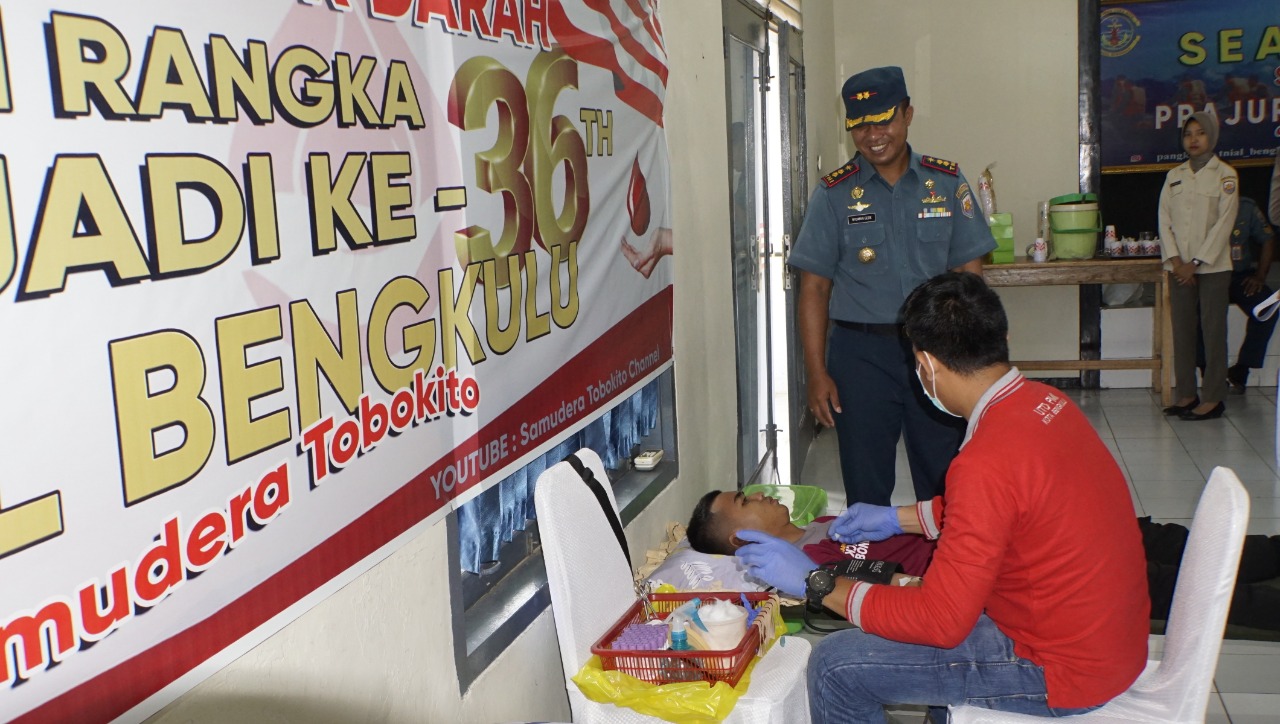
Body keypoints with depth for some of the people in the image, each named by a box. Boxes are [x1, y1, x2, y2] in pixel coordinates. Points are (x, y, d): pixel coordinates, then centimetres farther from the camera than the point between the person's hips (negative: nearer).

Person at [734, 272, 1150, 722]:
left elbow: (940, 622, -24)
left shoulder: (987, 463, -28)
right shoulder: (1046, 402, -1)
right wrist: (897, 519, 20)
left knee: (837, 667, -7)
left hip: (1062, 669, -9)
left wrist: (816, 584, -16)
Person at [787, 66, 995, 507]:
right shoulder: (835, 194, 0)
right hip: (861, 353, -1)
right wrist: (817, 373, -6)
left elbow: (968, 273, 6)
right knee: (866, 490, 7)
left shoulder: (947, 183, 4)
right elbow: (814, 288, -1)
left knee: (945, 486, 8)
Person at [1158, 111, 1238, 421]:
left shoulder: (1225, 175, -1)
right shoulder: (1174, 176, 11)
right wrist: (1175, 261, -6)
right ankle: (1186, 395, 12)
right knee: (1182, 331, 5)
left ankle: (1213, 398, 2)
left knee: (1213, 331, -2)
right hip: (1179, 267, 4)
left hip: (1213, 266, -4)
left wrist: (1197, 262, -12)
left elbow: (1224, 223, -7)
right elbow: (1164, 219, 6)